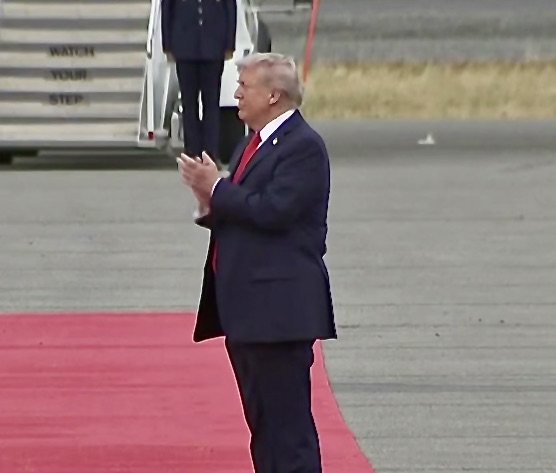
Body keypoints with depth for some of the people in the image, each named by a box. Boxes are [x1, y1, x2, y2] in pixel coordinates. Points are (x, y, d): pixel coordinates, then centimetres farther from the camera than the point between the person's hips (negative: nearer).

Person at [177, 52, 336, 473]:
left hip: (279, 307, -10)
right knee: (261, 419, 14)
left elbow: (273, 211, -23)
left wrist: (218, 190, -12)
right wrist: (211, 204, -1)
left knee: (289, 420, -8)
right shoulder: (253, 144, 18)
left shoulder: (303, 147, -12)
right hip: (246, 307, 10)